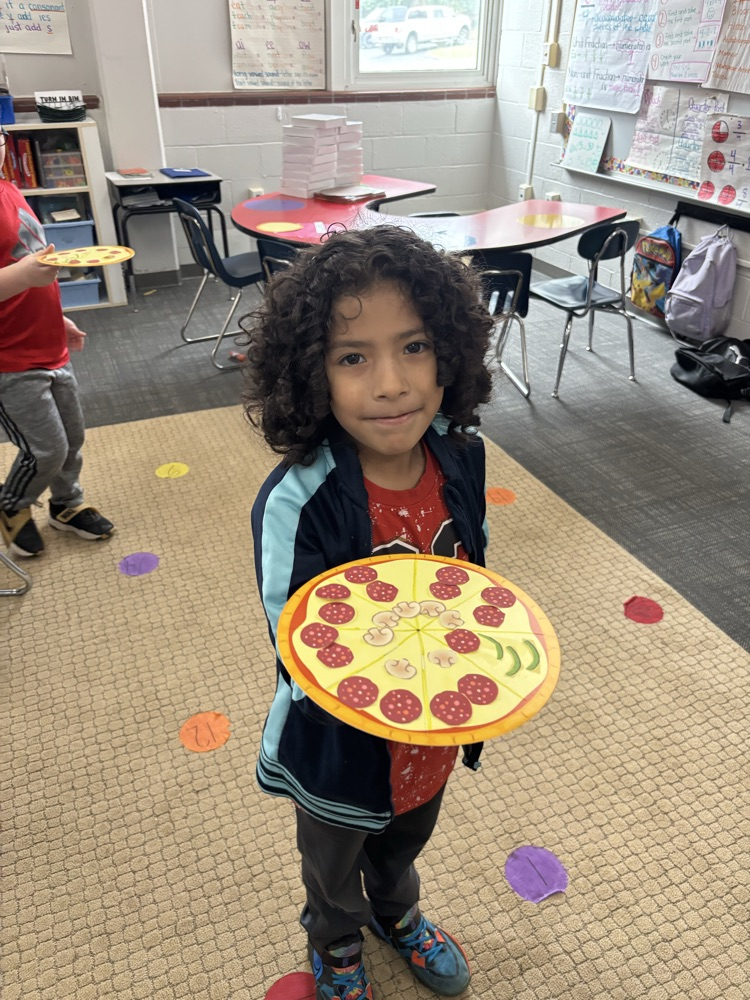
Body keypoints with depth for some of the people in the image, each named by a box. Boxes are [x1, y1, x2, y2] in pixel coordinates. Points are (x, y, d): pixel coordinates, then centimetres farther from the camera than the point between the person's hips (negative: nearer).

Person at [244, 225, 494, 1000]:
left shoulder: (462, 457, -18)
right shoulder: (295, 504, -34)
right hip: (342, 748, -4)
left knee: (406, 840, 36)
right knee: (334, 868, 30)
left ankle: (397, 912, 71)